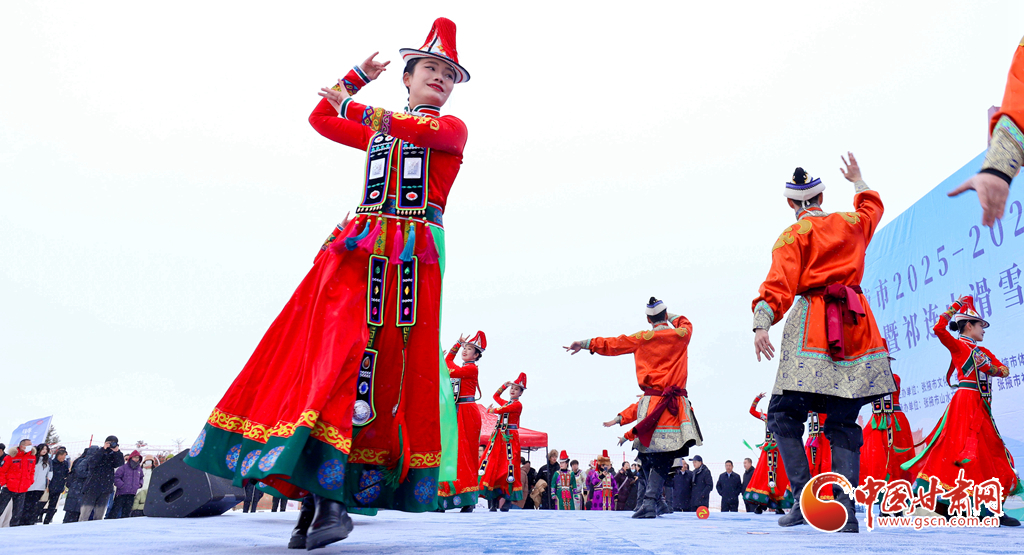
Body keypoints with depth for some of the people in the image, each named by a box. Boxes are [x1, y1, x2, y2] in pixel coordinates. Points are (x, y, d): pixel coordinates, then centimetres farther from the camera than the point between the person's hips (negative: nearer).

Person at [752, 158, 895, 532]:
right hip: (856, 326, 5)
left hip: (813, 325, -5)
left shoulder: (793, 236, 3)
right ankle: (845, 504, -5)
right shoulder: (852, 223, 16)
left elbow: (779, 285, -12)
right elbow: (872, 206, 41)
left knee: (784, 414, 1)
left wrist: (761, 325, -21)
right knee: (843, 422, 7)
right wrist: (857, 180, 57)